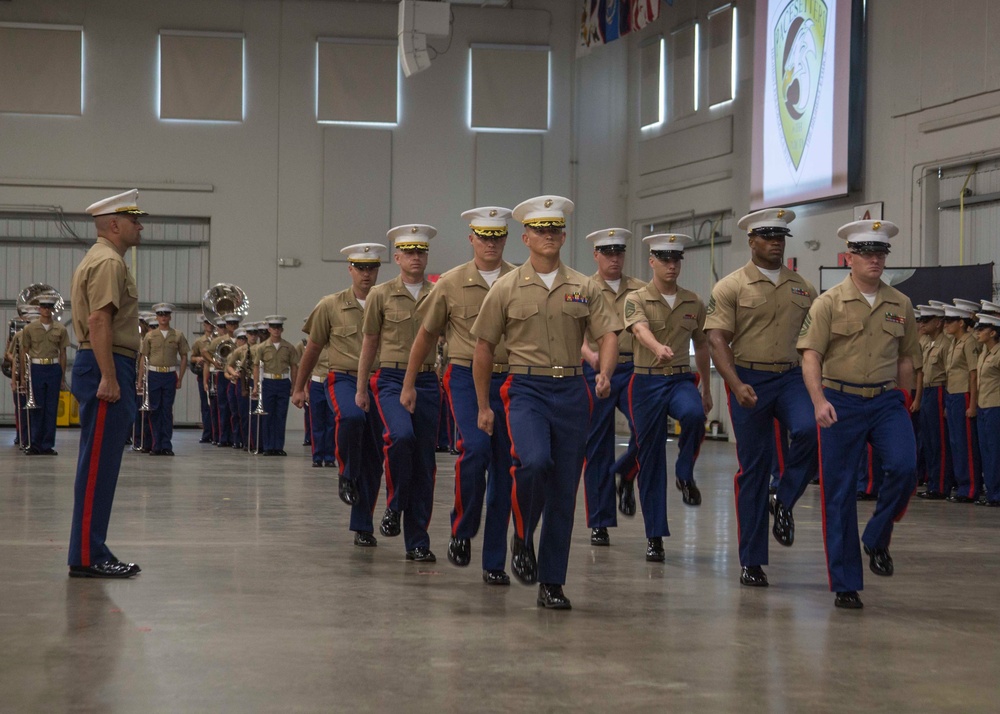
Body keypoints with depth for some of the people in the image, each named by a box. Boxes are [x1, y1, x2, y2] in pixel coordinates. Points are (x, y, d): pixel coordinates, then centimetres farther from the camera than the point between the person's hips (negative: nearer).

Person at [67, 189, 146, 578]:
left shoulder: (100, 260, 22)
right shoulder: (108, 262, -12)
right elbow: (99, 320, -22)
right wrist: (108, 378, -25)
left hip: (106, 370, 11)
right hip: (107, 369, -11)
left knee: (100, 466, 12)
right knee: (98, 466, -9)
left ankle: (91, 551, 16)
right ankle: (87, 557, -8)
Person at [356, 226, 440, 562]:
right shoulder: (381, 295, 4)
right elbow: (369, 344, 10)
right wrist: (361, 389, 10)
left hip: (428, 381, 2)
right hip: (392, 379, -2)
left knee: (425, 460, 2)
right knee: (401, 436, -29)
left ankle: (417, 543, 9)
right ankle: (394, 506, -5)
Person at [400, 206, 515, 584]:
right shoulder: (450, 284, 4)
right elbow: (426, 336, 13)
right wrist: (409, 384, 16)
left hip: (510, 380, 2)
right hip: (465, 378, -2)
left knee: (503, 467, 2)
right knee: (476, 446, -25)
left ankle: (494, 562, 10)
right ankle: (462, 531, -4)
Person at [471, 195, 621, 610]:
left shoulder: (584, 288, 8)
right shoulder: (506, 288, 3)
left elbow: (607, 334, 4)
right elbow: (484, 347, 7)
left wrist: (605, 374, -17)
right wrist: (483, 406, 6)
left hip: (571, 391, 3)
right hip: (526, 389, -2)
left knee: (564, 489, 3)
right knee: (535, 461, -29)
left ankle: (552, 583, 12)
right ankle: (522, 538, -2)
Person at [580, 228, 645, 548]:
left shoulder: (640, 290, 12)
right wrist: (590, 354, -25)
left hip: (633, 369, 2)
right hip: (596, 373, -2)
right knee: (597, 447, 1)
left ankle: (625, 474, 12)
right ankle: (599, 522, 10)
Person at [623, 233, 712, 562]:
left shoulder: (694, 303, 7)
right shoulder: (636, 300, -3)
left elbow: (701, 346, 18)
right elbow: (641, 329, -24)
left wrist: (706, 390, 20)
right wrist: (658, 348, -46)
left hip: (682, 380, 2)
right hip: (647, 382, -1)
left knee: (693, 414, -35)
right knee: (650, 459, 1)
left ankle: (685, 473, -7)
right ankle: (655, 536, 11)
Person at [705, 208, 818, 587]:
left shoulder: (803, 288, 12)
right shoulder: (731, 287, 0)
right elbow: (717, 340, -7)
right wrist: (736, 385, -21)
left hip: (792, 376, 3)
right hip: (748, 380, -2)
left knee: (809, 430, -28)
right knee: (754, 466, 0)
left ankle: (784, 502, -2)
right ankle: (751, 561, 9)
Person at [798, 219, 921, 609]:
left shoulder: (901, 305, 8)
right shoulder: (829, 303, -2)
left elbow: (907, 358, 17)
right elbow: (810, 355, -9)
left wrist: (901, 403, 15)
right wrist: (819, 400, -23)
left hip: (886, 401, 2)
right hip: (840, 403, -2)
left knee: (903, 467, -22)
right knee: (839, 493, 0)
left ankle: (877, 540, 4)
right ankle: (845, 585, 9)